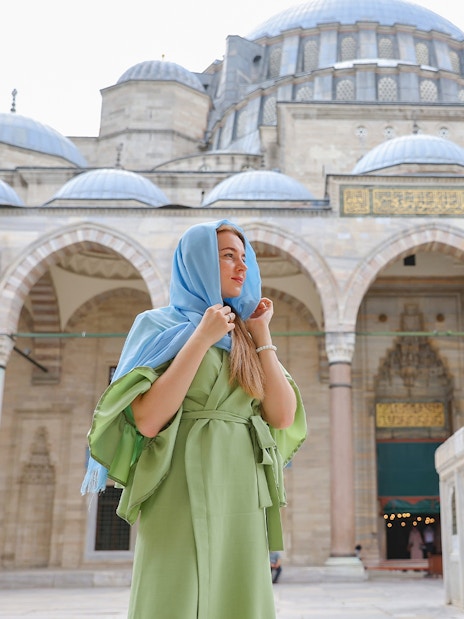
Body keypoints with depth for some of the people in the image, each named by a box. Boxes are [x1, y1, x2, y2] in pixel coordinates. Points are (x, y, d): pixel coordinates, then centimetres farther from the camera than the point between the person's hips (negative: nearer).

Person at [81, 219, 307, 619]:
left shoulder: (245, 339, 15)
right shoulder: (160, 327, 1)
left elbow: (284, 416, 3)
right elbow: (148, 419, -14)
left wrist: (261, 336, 2)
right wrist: (202, 338, -12)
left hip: (242, 500, 5)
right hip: (183, 499, -5)